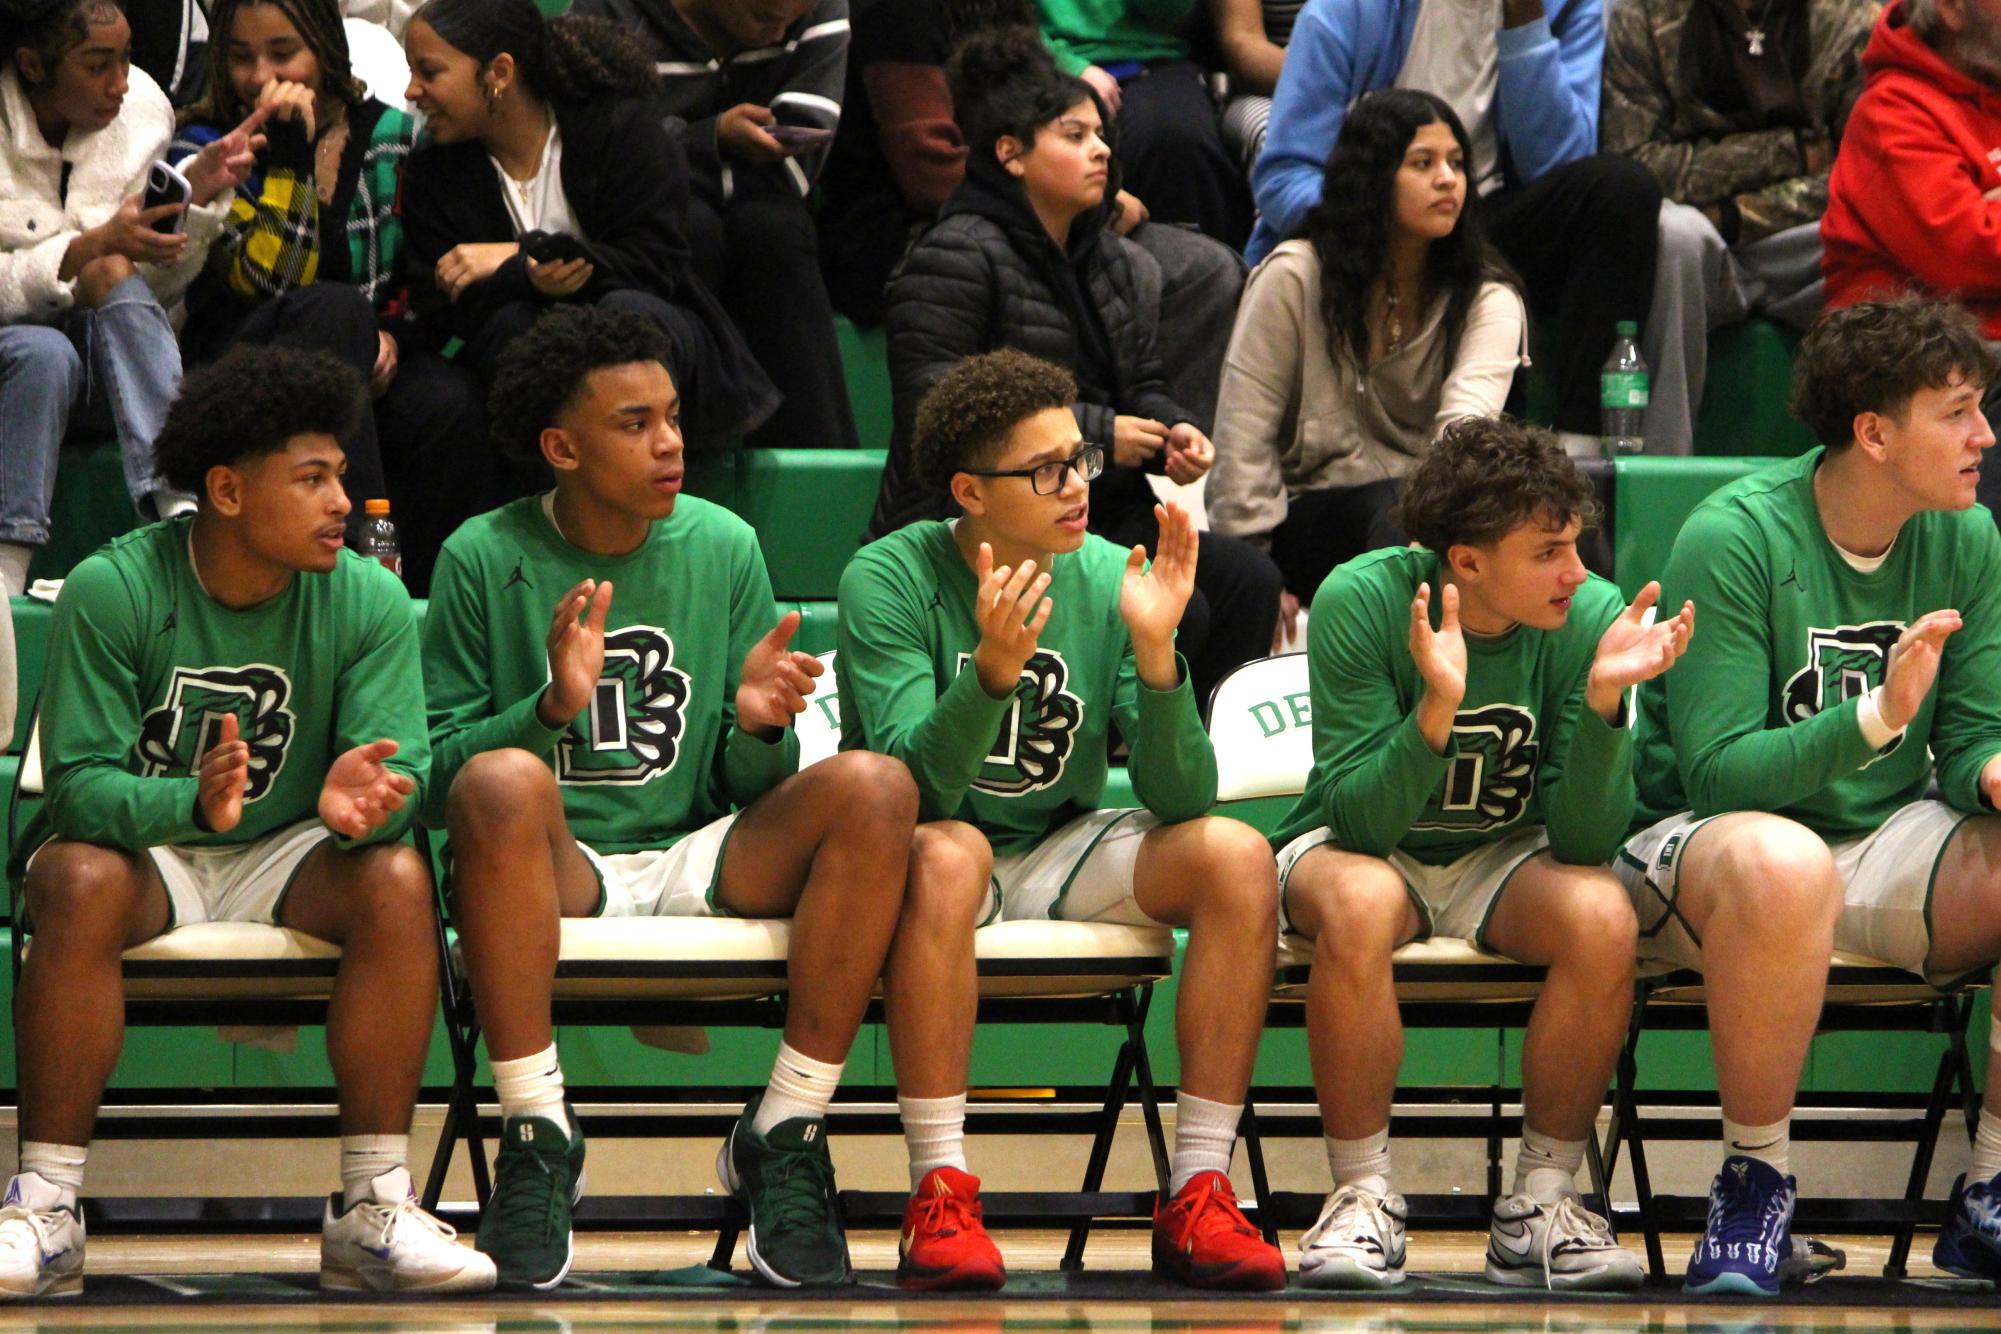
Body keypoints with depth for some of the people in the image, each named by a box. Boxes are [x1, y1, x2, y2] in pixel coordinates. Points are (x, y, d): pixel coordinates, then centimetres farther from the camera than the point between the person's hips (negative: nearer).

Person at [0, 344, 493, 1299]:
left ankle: (372, 1207, -24)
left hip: (288, 860, 2)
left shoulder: (369, 602, -7)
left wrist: (360, 804, -39)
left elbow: (401, 770, -13)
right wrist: (191, 803, -41)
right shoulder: (110, 592, -14)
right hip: (144, 846, -2)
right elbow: (80, 780, -19)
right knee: (80, 884, -35)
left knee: (397, 880, -28)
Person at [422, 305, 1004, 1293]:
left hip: (702, 859, 3)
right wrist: (552, 705, -20)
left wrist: (757, 728, -12)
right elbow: (437, 777, -3)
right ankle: (536, 1139, -27)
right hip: (557, 875, -3)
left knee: (876, 788, -24)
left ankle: (783, 1137, -18)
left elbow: (753, 791, 11)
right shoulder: (485, 560, 1)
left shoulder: (724, 549, 10)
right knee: (503, 782, -37)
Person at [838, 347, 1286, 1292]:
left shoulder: (1109, 580, -4)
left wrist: (1155, 654, -26)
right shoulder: (891, 579, -12)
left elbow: (1182, 803, -11)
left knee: (1235, 856, -21)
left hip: (1060, 857, 4)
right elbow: (915, 784, -24)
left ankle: (1198, 1193, -22)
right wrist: (993, 670, -40)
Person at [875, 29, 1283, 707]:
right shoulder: (956, 257, -10)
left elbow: (1140, 388, 24)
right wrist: (1098, 436, -17)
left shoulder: (1110, 261, 18)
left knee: (1247, 579, -15)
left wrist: (1175, 432, -3)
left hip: (1104, 516, 9)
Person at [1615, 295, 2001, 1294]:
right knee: (1780, 864, -41)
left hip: (1890, 837, 6)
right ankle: (1756, 1184, -21)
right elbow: (1715, 770, -19)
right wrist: (1875, 716, -32)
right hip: (1703, 838, -6)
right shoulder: (1734, 538, -15)